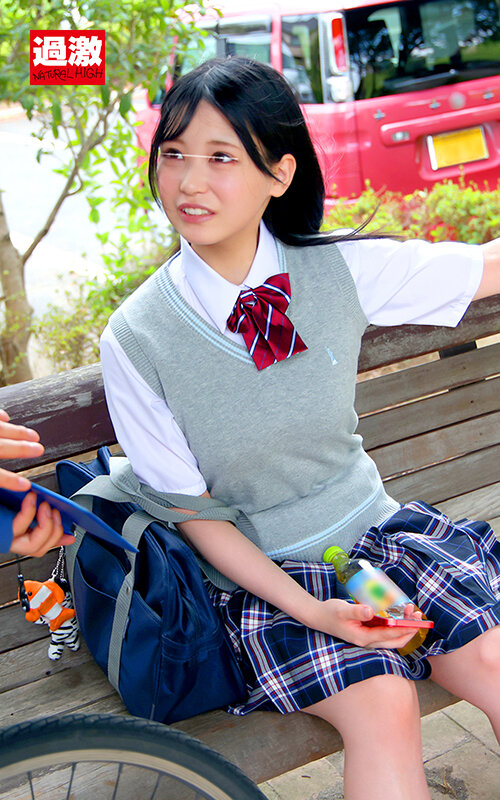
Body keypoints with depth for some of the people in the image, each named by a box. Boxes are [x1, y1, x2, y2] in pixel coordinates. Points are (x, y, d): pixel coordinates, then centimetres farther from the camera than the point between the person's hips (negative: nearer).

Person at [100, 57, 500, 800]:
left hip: (374, 526, 3)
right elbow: (193, 511, -8)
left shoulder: (338, 267, -8)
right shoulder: (134, 339, -13)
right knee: (383, 705, -26)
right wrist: (307, 608, -17)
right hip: (262, 572, -2)